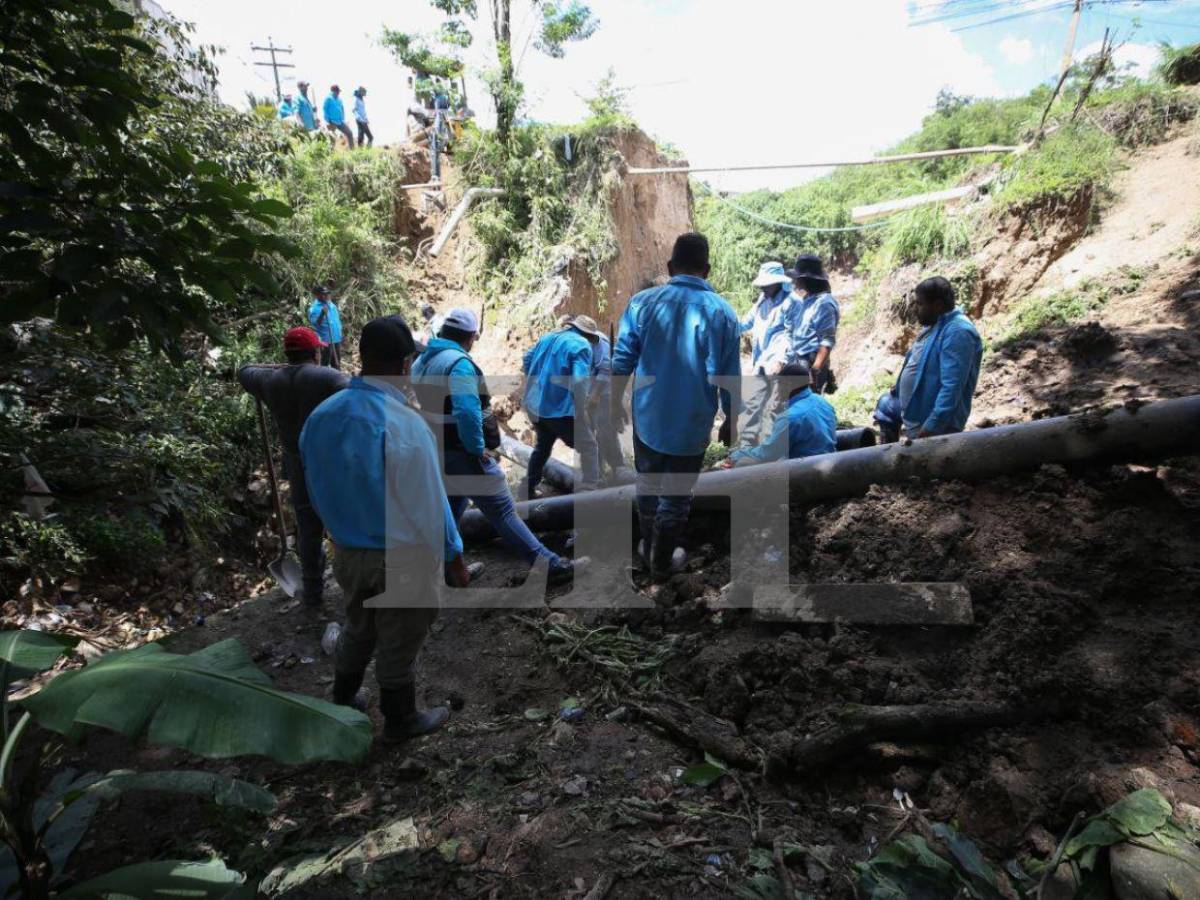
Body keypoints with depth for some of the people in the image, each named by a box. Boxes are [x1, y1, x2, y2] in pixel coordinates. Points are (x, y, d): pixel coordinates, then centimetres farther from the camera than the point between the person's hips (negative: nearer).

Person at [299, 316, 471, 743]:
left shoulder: (322, 415, -6)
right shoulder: (403, 424, -28)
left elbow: (316, 488, 7)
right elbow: (428, 503, -21)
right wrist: (454, 556, -8)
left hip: (347, 551, 6)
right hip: (402, 558, -6)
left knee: (358, 627, 28)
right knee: (398, 642, 15)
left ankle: (341, 703, 49)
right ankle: (400, 721, 37)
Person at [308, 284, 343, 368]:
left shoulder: (331, 304, 11)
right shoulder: (314, 308, -11)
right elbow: (315, 324, -21)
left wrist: (340, 335, 18)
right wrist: (322, 313, -34)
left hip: (337, 339, 7)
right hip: (326, 341, -7)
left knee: (336, 364, 16)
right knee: (325, 363, -3)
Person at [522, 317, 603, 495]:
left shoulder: (548, 337, 13)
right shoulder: (582, 345, -11)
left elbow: (527, 359, 20)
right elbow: (579, 380, -23)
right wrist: (580, 409, -12)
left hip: (534, 404, 8)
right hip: (559, 409, -8)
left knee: (542, 446, 28)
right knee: (589, 448, 6)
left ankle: (529, 488, 36)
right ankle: (591, 488, 5)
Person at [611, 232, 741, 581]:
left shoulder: (642, 302, -5)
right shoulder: (722, 312, -8)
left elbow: (622, 360, -3)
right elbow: (729, 379, -6)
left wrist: (616, 402, 11)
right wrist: (731, 421, 7)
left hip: (647, 419, 2)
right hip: (692, 425, -2)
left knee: (648, 484, 23)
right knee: (677, 495, 14)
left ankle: (649, 546, 41)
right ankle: (661, 562, 29)